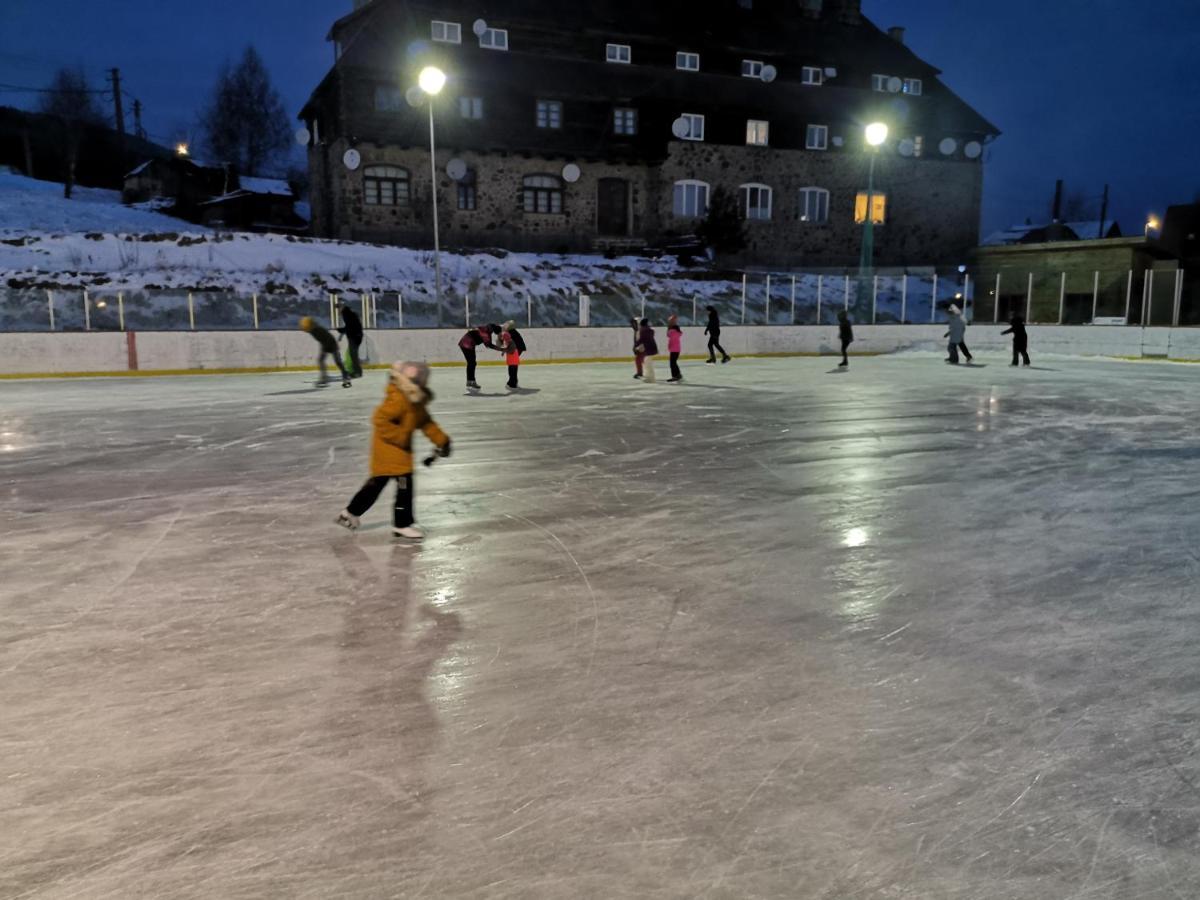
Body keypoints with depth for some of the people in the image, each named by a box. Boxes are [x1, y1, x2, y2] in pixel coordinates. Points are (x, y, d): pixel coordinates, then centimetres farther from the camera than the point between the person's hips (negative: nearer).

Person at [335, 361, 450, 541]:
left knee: (378, 482, 17)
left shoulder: (415, 403, 8)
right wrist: (400, 436, -25)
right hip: (388, 447, -10)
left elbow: (426, 423, 15)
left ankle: (350, 513, 30)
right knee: (404, 481, -9)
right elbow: (379, 419, -28)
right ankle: (402, 524, 0)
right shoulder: (397, 399, -22)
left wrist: (442, 440, 10)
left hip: (400, 447, 10)